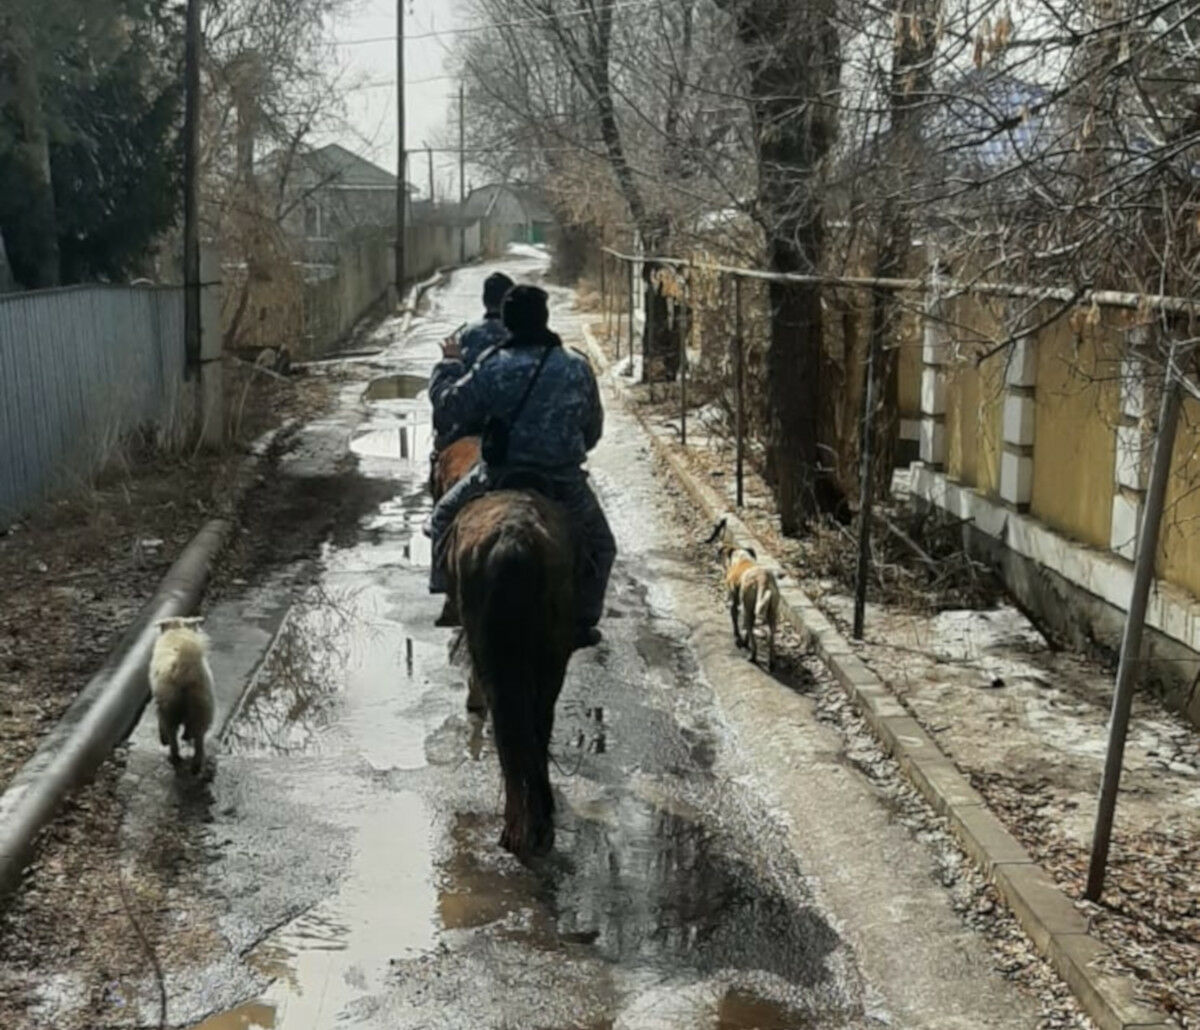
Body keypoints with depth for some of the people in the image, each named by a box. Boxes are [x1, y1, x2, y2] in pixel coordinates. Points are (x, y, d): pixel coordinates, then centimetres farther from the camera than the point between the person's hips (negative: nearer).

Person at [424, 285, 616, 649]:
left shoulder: (491, 366, -9)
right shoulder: (578, 367, -1)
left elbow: (449, 410, -3)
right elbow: (593, 429, 8)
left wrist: (446, 369, 16)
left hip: (500, 475, -1)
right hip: (564, 480, 1)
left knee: (444, 519, 24)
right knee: (598, 546, 23)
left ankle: (454, 596, 22)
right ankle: (582, 622, 21)